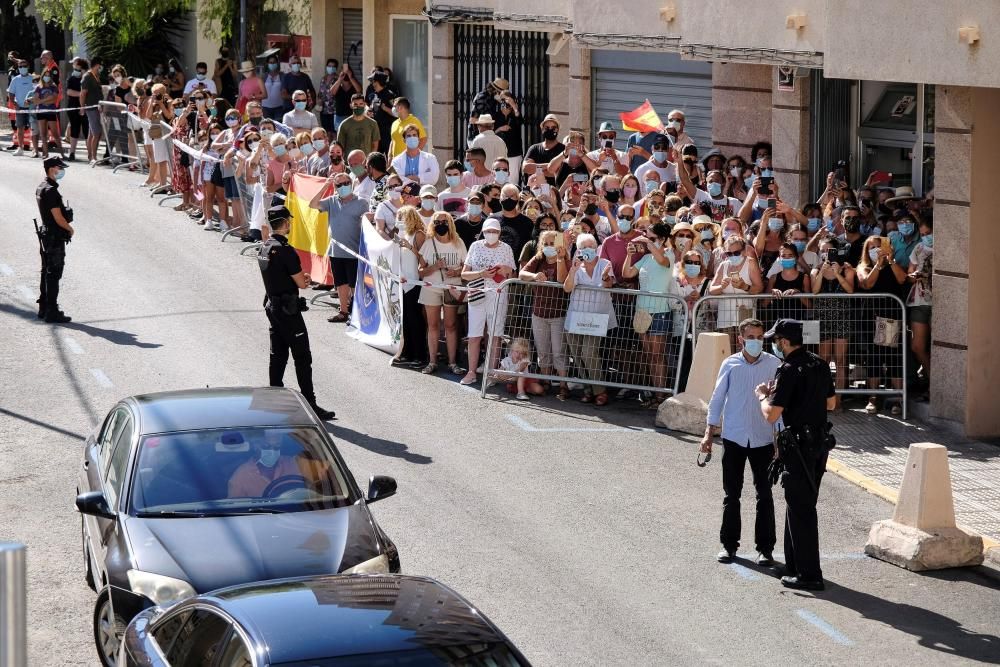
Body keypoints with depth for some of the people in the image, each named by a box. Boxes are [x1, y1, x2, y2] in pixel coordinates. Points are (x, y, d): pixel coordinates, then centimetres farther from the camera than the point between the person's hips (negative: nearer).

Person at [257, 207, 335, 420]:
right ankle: (310, 405, -4)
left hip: (272, 305, 9)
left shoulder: (264, 248, 8)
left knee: (278, 355, 14)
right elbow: (301, 283, -18)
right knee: (302, 357, -5)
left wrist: (301, 278, 5)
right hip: (288, 309, -9)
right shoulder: (285, 251, -20)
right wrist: (305, 279, 5)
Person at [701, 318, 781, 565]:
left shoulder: (774, 365, -4)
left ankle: (765, 548, 10)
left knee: (764, 495, 4)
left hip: (763, 439, -1)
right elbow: (717, 399, 6)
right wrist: (709, 433, 3)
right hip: (733, 437, 1)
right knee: (731, 494, 8)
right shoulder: (730, 364, -1)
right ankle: (729, 544, 17)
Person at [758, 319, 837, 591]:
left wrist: (763, 396, 0)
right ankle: (795, 566, 27)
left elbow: (771, 415, -20)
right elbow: (830, 403, 18)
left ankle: (809, 575, -2)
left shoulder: (789, 370, -18)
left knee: (800, 509, -3)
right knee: (801, 505, 19)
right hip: (820, 443, 8)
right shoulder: (820, 365, 7)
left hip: (799, 446, -8)